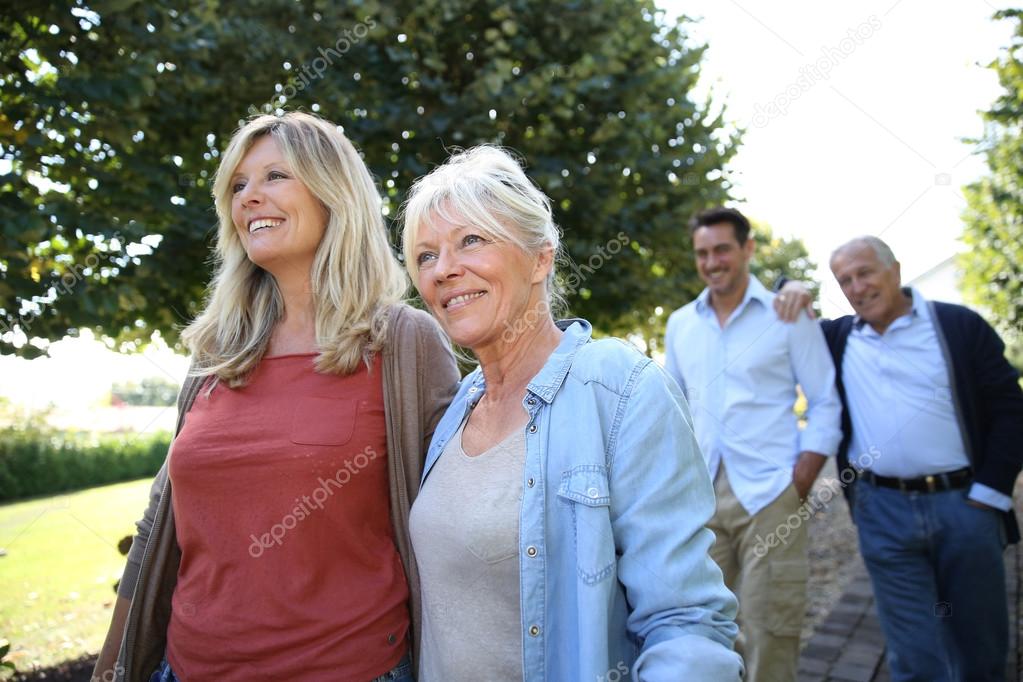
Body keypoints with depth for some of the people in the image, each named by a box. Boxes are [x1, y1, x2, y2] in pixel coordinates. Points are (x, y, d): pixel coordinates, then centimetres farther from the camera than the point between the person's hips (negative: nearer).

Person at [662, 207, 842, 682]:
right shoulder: (680, 323, 10)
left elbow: (825, 403, 0)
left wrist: (801, 482, -9)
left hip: (768, 494, -4)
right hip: (700, 495, 4)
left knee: (769, 628, 2)